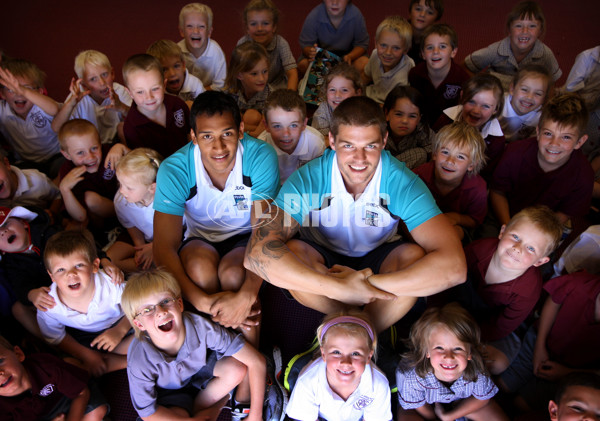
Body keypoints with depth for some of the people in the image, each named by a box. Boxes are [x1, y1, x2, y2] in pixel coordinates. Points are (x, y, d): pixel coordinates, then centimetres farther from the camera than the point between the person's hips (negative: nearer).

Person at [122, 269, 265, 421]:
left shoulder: (200, 328, -36)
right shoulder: (140, 362, -35)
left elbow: (257, 361, -31)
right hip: (170, 391, -2)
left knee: (236, 368, -25)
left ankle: (198, 407, 0)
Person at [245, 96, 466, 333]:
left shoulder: (402, 182, -25)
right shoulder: (307, 180, -26)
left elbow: (453, 267, -36)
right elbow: (257, 253, -38)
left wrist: (368, 283, -40)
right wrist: (340, 288, -44)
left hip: (377, 261, 0)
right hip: (322, 260, 0)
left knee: (417, 256, -31)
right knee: (290, 254, -32)